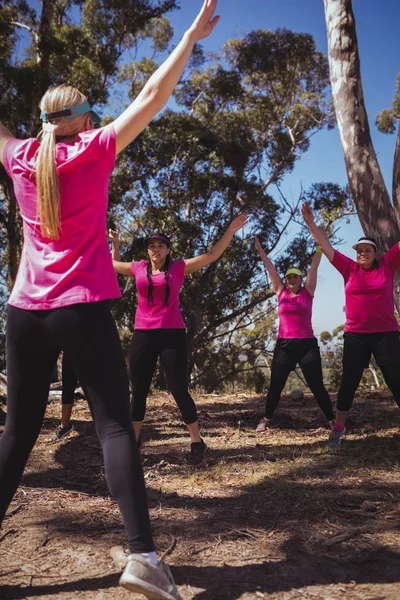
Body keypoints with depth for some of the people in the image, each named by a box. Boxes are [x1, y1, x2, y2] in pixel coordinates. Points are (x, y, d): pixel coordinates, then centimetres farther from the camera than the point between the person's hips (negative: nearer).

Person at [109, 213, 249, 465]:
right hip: (142, 336, 3)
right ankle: (134, 440, 27)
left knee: (179, 390, -3)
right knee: (139, 391, 11)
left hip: (172, 335, -3)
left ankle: (197, 443, 9)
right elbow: (114, 264, 32)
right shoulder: (138, 268, 11)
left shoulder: (179, 267, 4)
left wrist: (232, 230, -1)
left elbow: (212, 255, 3)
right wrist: (115, 243, 29)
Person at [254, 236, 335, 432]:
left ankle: (333, 421, 9)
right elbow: (270, 268, 7)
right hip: (284, 345, 2)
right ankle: (266, 420, 18)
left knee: (317, 386, -1)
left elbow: (314, 266, -1)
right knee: (275, 386, 4)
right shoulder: (281, 293, 8)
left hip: (307, 344, -2)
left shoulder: (307, 292, 3)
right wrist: (259, 248, 9)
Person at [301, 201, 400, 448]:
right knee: (349, 381, 8)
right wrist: (311, 222, 1)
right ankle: (338, 427, 17)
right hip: (355, 335, 1)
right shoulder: (350, 268, 5)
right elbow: (326, 245, 5)